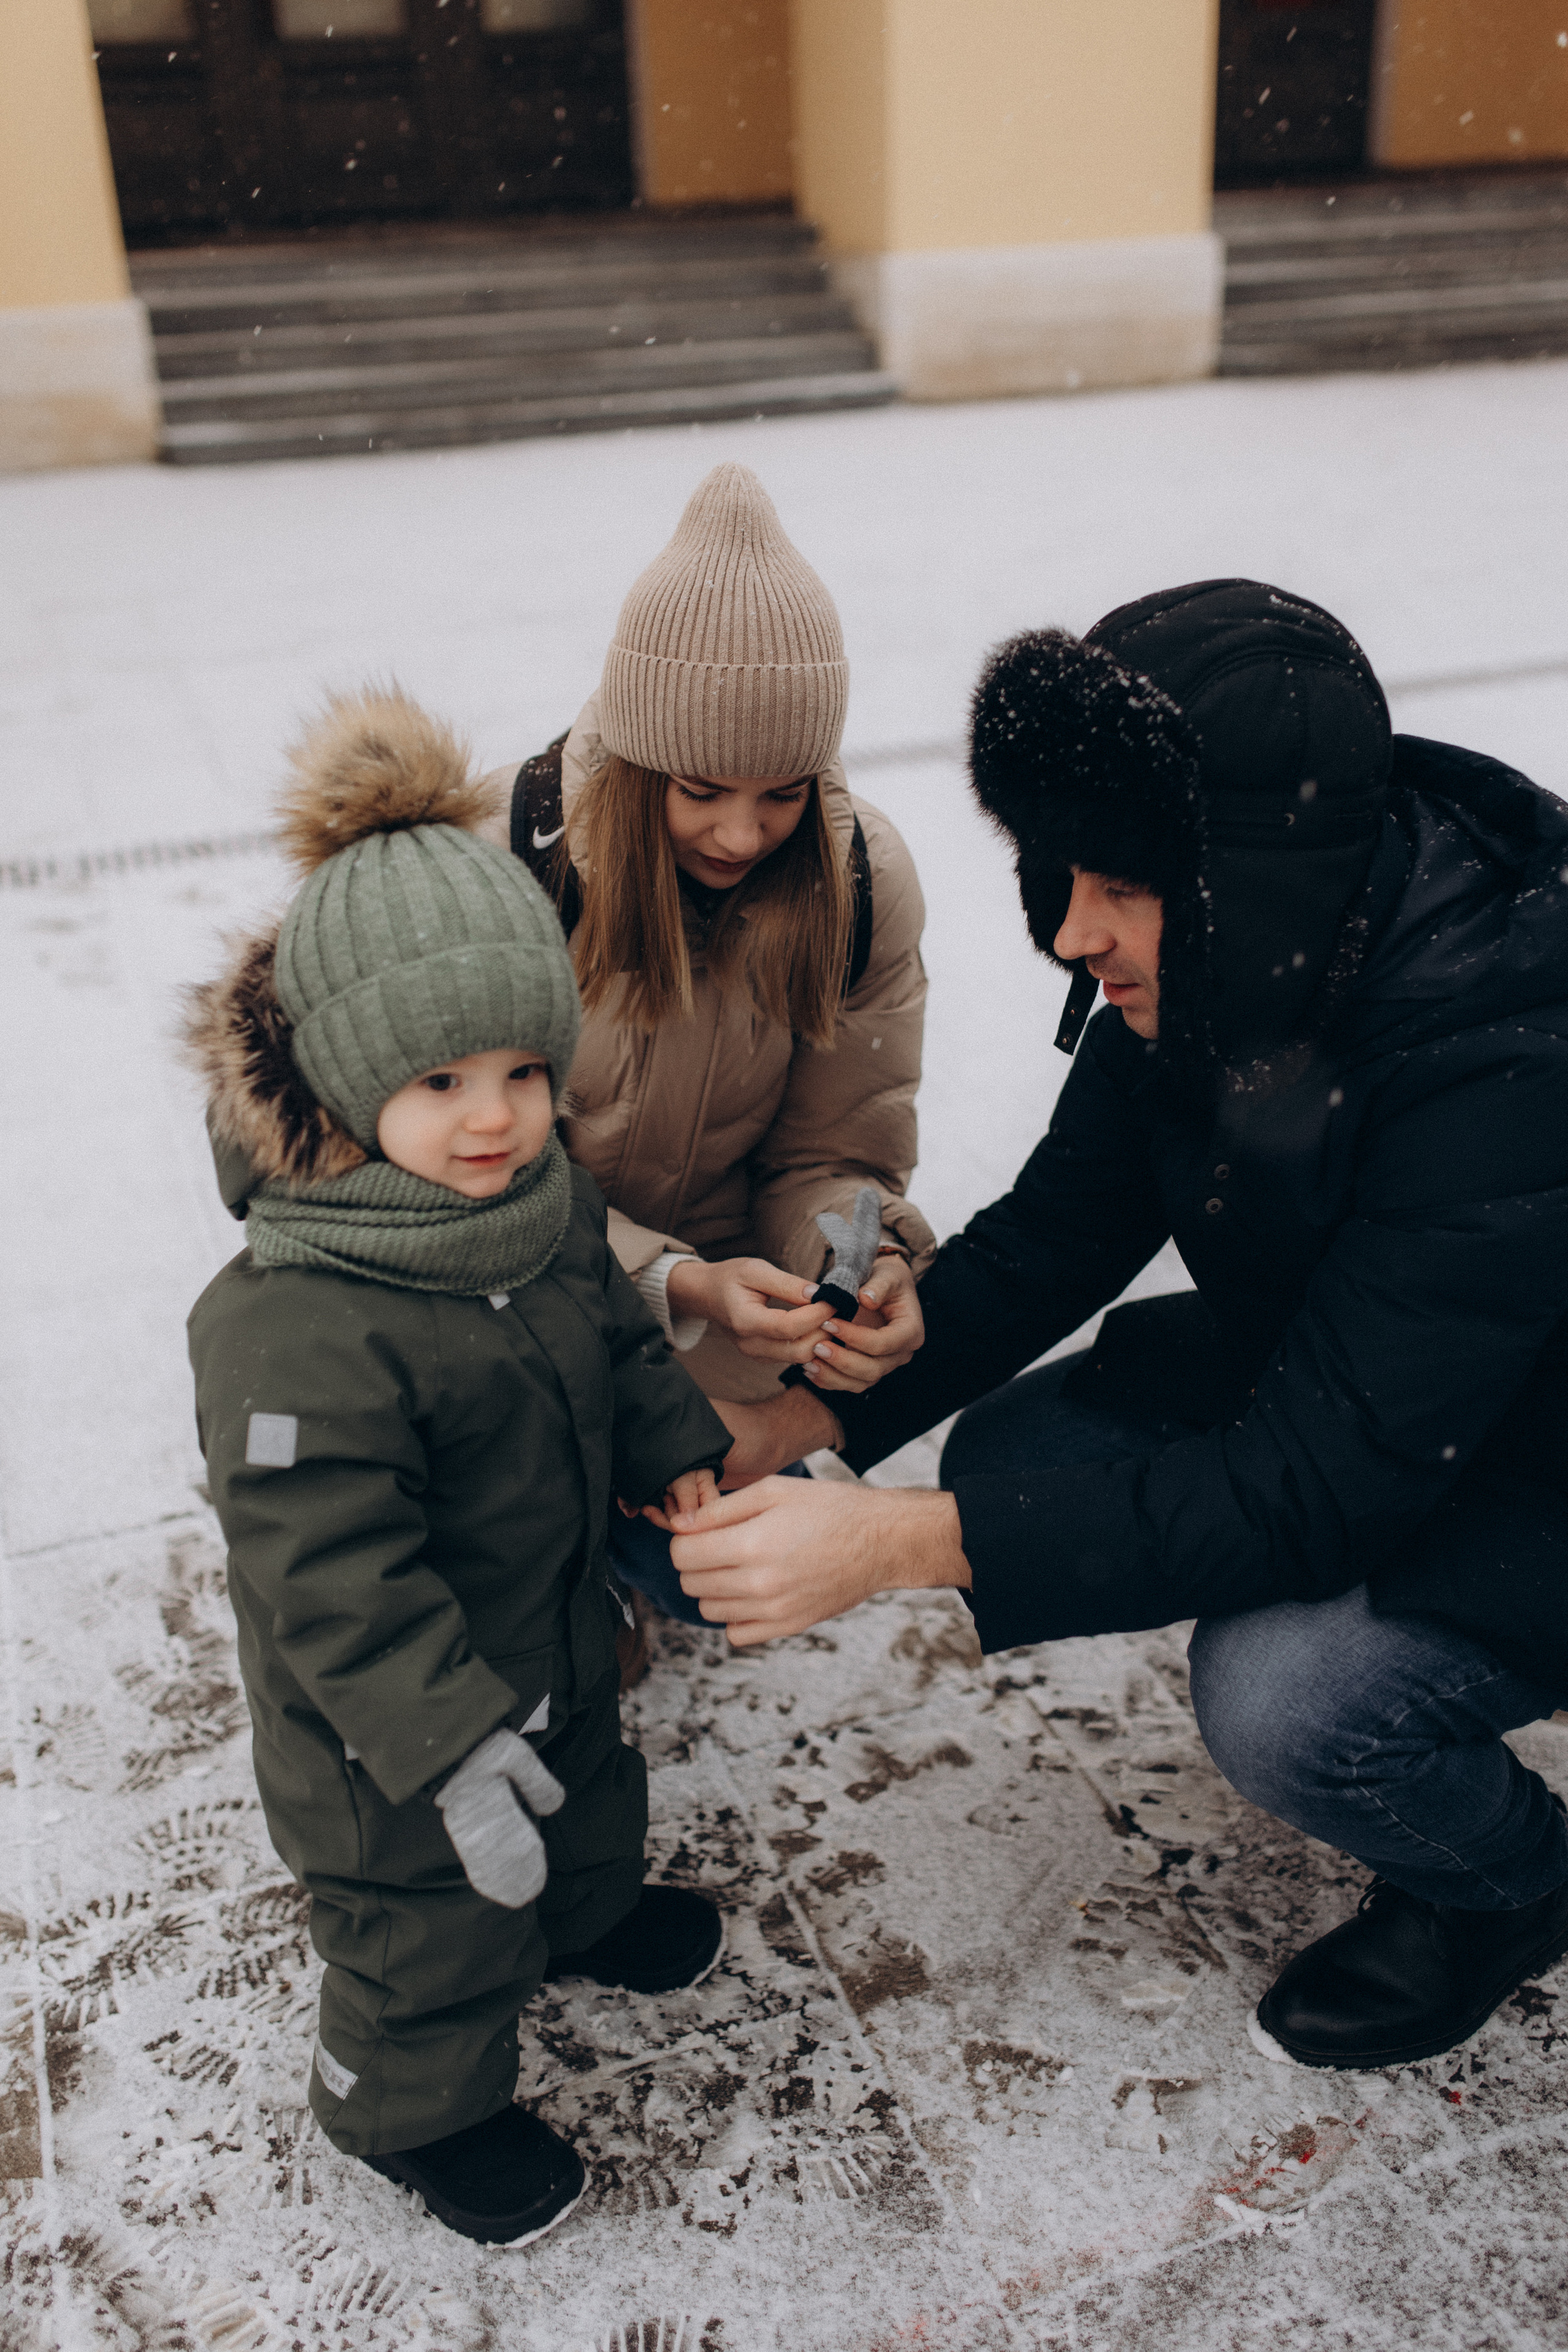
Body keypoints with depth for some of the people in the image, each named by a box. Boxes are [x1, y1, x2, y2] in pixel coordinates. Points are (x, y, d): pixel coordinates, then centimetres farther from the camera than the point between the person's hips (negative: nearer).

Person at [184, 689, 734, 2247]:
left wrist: (678, 1453, 7)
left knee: (592, 1802, 33)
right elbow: (337, 1592, -34)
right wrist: (461, 1757, -32)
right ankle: (416, 2109, 46)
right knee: (438, 1936, 16)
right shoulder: (297, 1334, -37)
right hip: (392, 1735, -7)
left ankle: (586, 1910, 66)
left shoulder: (548, 1202, -10)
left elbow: (613, 1335, 10)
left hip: (555, 1637, 8)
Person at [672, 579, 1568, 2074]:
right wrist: (795, 1424, -18)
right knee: (1011, 1451, -9)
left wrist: (896, 1544, -41)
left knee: (1275, 1691, -29)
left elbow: (1317, 1485, -37)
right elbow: (1055, 1235, -6)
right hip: (1329, 1357, 7)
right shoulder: (1215, 979, -15)